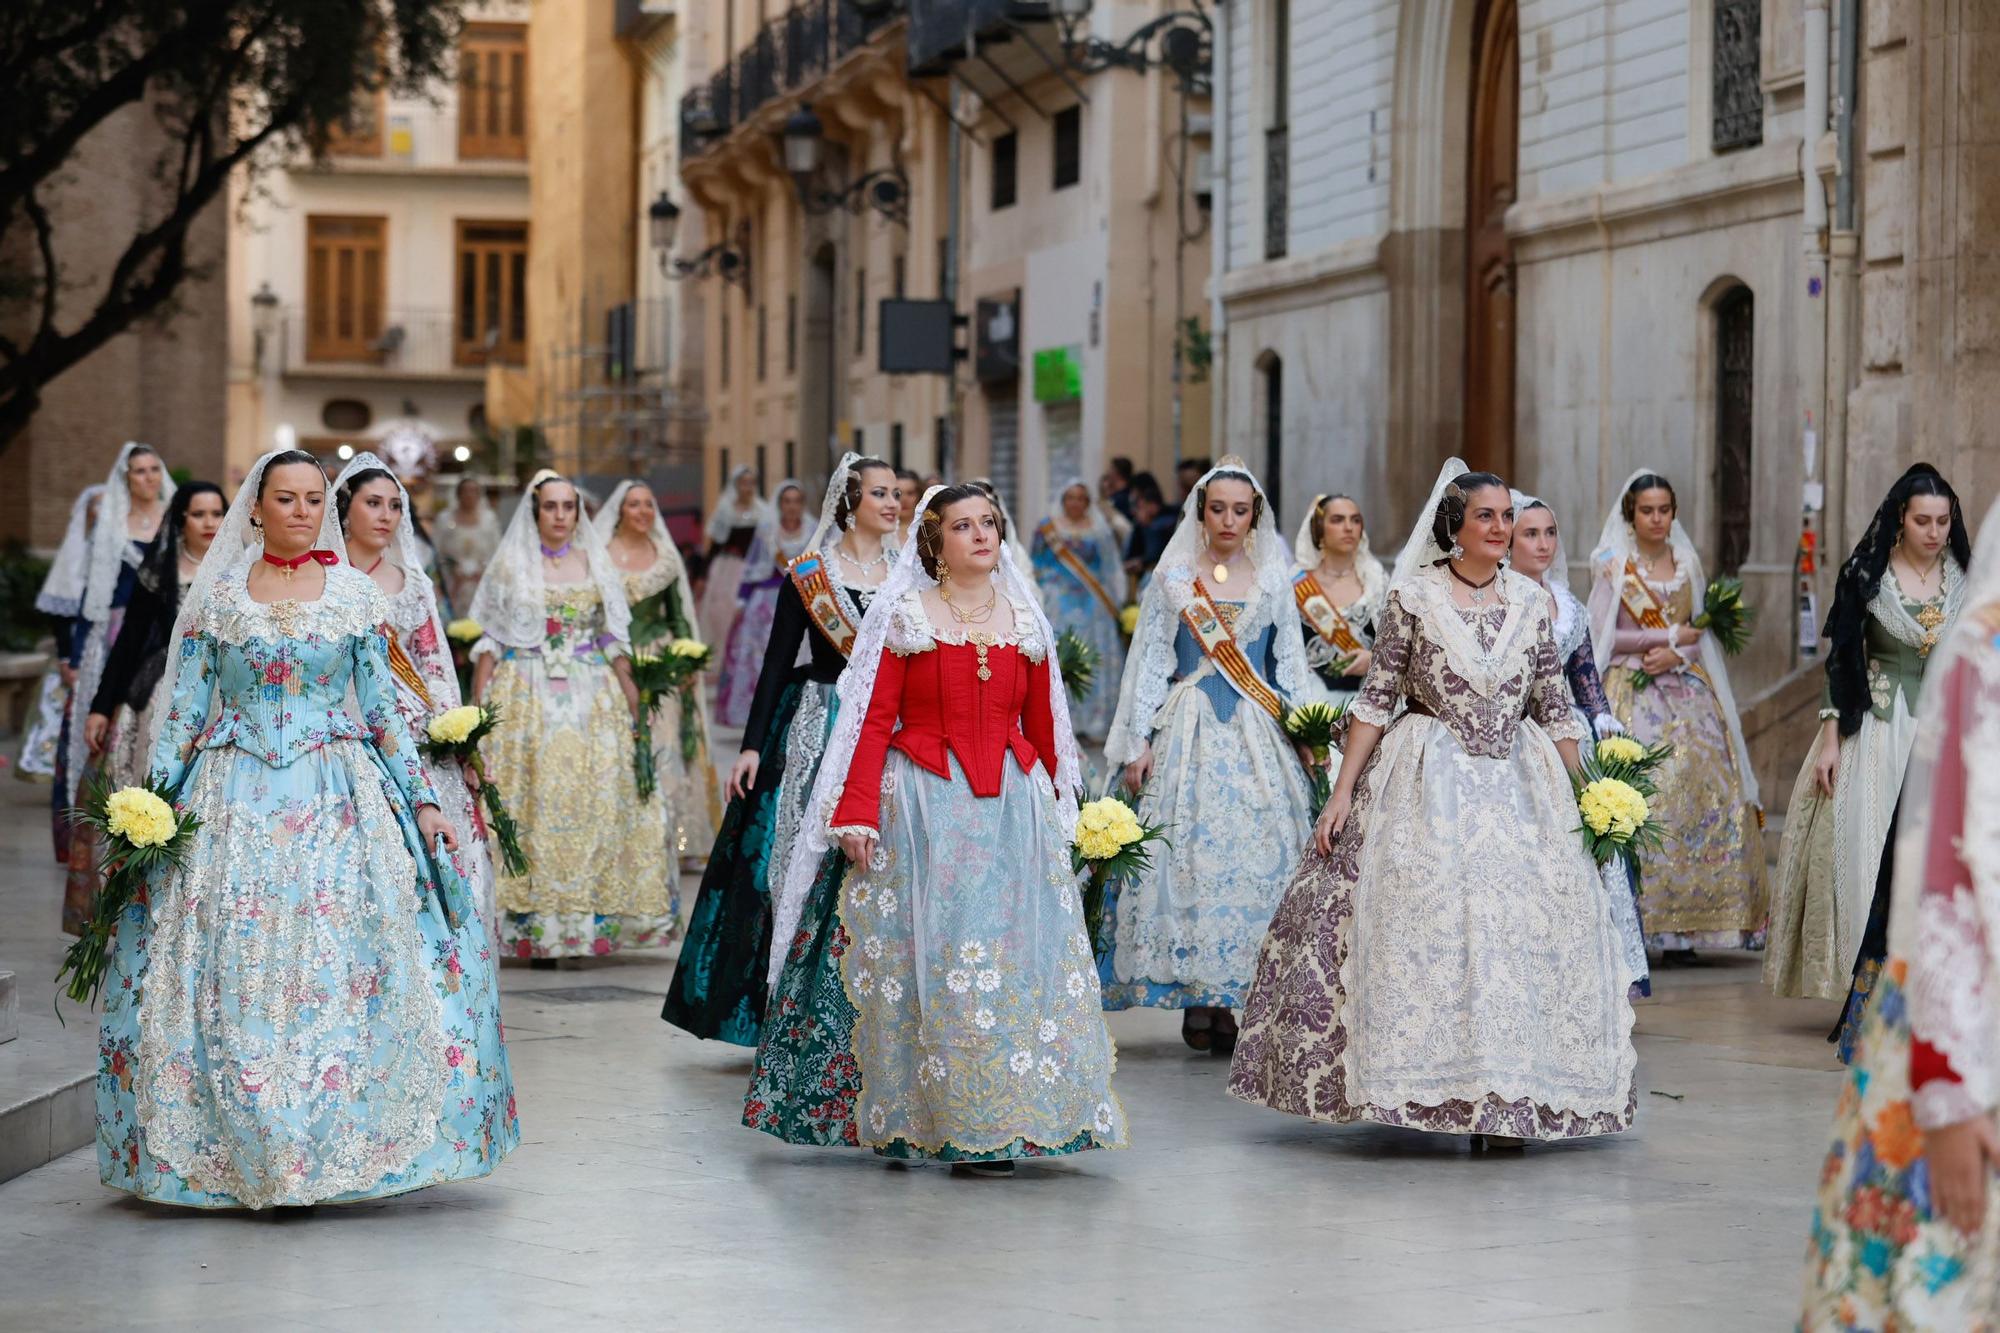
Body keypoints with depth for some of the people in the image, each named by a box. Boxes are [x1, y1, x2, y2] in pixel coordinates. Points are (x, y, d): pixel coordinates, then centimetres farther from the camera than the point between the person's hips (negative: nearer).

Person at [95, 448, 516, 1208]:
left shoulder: (357, 597, 6)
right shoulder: (213, 598, 5)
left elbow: (383, 710, 8)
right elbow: (183, 713, 5)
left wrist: (423, 800, 3)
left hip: (337, 799, 0)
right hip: (233, 799, 0)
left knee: (336, 967, -6)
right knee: (230, 975, -3)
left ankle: (331, 1144, 3)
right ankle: (236, 1153, 6)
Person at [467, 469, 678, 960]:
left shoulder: (594, 562, 11)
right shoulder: (511, 564, 5)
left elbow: (613, 637, 13)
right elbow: (489, 639, 4)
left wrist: (629, 690, 3)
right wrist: (479, 701, -4)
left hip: (591, 697, 2)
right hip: (527, 697, -2)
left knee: (595, 798, -4)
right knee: (534, 799, -7)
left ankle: (593, 915, 1)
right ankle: (538, 925, -4)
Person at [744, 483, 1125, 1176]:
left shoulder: (1025, 623, 12)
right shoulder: (904, 617, 1)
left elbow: (1043, 728, 14)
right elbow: (873, 720, -5)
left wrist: (1053, 810, 12)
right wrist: (858, 814, -12)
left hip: (1012, 807, 3)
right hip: (920, 804, -3)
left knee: (1015, 956, -2)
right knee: (922, 954, -3)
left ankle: (991, 1127, 5)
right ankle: (907, 1119, 6)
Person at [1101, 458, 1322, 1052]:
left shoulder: (1274, 581, 10)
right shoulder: (1173, 579, 6)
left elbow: (1290, 664, 13)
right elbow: (1150, 662, 5)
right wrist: (1138, 742, -1)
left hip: (1259, 736, 1)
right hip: (1188, 732, -1)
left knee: (1255, 854, -5)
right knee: (1189, 852, -6)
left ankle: (1230, 993, 0)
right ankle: (1196, 996, -2)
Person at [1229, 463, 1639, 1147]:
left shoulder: (1531, 599, 6)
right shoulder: (1413, 595, -3)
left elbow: (1555, 705, 10)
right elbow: (1375, 697, -2)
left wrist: (1580, 797, 8)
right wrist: (1342, 791, -5)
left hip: (1518, 783, 3)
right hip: (1427, 783, -3)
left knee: (1520, 930, -2)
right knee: (1419, 928, -5)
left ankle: (1506, 1100, 4)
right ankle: (1416, 1087, 6)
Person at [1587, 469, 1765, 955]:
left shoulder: (1688, 563, 14)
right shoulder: (1612, 565, 2)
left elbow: (1702, 632, 13)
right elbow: (1603, 637, -4)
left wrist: (1675, 655, -7)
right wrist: (1668, 637, -6)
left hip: (1687, 693, 4)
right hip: (1632, 694, -4)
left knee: (1702, 794, -7)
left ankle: (1681, 928, -5)